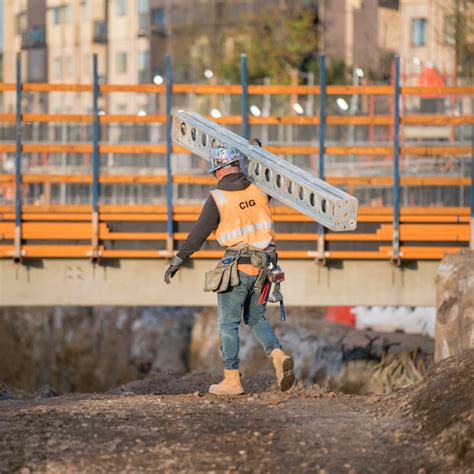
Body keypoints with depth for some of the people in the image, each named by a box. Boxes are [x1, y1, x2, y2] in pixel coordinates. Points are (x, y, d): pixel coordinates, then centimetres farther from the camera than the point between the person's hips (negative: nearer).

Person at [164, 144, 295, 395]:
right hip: (264, 264, 5)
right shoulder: (258, 189, 4)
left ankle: (232, 380, 4)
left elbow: (198, 234, -8)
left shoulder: (217, 198, -10)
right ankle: (278, 355, -6)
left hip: (237, 267, -5)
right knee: (256, 319, 18)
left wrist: (177, 261, 0)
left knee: (228, 324, 5)